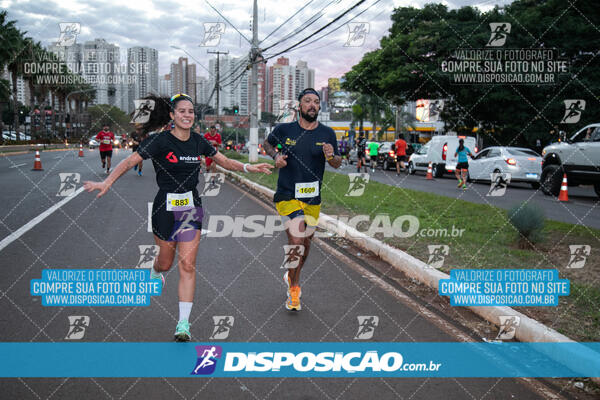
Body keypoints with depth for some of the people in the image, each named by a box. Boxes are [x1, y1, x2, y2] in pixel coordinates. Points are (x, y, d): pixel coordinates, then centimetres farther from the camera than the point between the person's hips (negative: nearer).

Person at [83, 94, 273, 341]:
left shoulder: (198, 142, 4)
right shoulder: (161, 140, -11)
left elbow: (224, 161, 16)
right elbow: (130, 161, -16)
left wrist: (247, 168, 2)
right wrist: (107, 182, -28)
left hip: (191, 208, 3)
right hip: (165, 207, -2)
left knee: (187, 265, -6)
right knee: (166, 262, 14)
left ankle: (183, 324, -2)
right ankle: (154, 274, 54)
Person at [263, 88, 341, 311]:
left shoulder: (327, 134, 1)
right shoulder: (284, 130, -4)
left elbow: (337, 165, 8)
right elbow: (267, 144, 16)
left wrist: (331, 156, -15)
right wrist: (276, 156, -5)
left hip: (313, 198, 4)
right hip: (288, 196, -3)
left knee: (305, 244, 15)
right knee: (296, 242, -16)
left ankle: (292, 276, 43)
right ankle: (294, 289, 6)